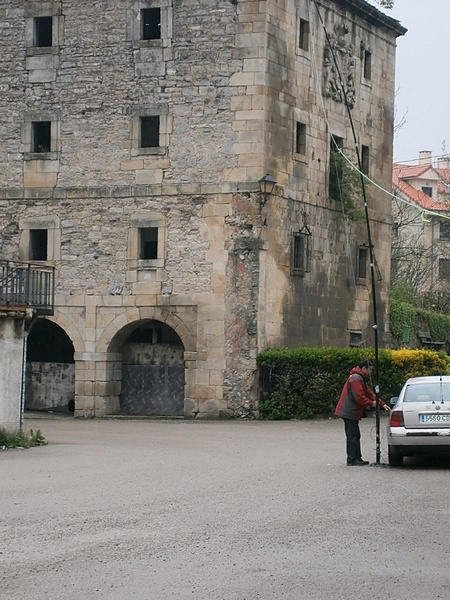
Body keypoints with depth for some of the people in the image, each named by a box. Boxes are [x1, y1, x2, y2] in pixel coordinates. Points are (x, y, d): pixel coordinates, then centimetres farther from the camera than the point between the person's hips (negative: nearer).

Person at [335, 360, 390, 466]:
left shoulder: (360, 379, 21)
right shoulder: (356, 378, -15)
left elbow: (369, 394, 20)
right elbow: (359, 397, -23)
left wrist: (382, 404, 12)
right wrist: (371, 403, -13)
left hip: (352, 413, 11)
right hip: (350, 412, -11)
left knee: (355, 436, 13)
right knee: (352, 436, -8)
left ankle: (357, 458, 17)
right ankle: (352, 460, -6)